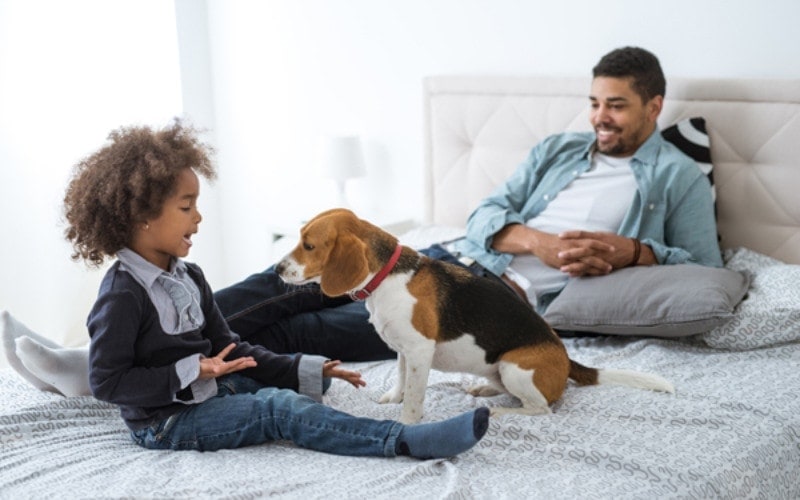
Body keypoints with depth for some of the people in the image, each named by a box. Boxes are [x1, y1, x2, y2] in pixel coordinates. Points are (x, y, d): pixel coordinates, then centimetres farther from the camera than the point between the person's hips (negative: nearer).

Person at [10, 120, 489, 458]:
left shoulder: (189, 276, 8)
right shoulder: (122, 294, -18)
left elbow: (228, 346, 11)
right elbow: (107, 381, -19)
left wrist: (306, 370, 3)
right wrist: (192, 374, -23)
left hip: (211, 389, 10)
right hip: (165, 420, -10)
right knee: (282, 409, -21)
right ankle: (404, 441, -28)